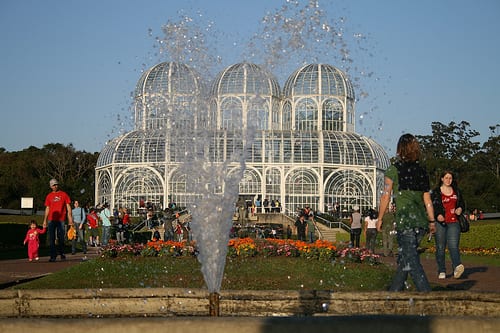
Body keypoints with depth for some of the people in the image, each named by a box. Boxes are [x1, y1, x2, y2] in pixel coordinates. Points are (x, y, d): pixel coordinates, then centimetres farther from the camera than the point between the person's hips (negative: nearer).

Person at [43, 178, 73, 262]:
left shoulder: (64, 194, 6)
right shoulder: (49, 196, 11)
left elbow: (68, 207, 5)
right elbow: (47, 209, 13)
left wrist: (70, 218, -3)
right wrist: (45, 220, 7)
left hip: (61, 220, -2)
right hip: (51, 220, 2)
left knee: (61, 238, 2)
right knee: (51, 239, -2)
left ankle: (62, 253, 19)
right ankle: (53, 256, 0)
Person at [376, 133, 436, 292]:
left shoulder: (393, 169, -3)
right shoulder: (422, 171, 11)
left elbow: (386, 197, -1)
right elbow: (427, 199, 11)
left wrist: (380, 218, 9)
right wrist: (432, 221, 17)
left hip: (404, 220, -6)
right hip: (421, 220, 6)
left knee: (411, 262, -6)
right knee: (404, 258, 18)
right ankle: (394, 292, 26)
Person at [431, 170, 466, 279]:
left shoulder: (456, 191, 16)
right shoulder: (436, 192, 5)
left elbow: (462, 203, 26)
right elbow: (432, 206, 0)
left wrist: (460, 209, 3)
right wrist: (437, 215, -18)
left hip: (453, 222, 1)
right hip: (440, 222, -1)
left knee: (453, 245, -15)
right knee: (440, 247, 1)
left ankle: (457, 267, -31)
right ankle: (441, 271, 8)